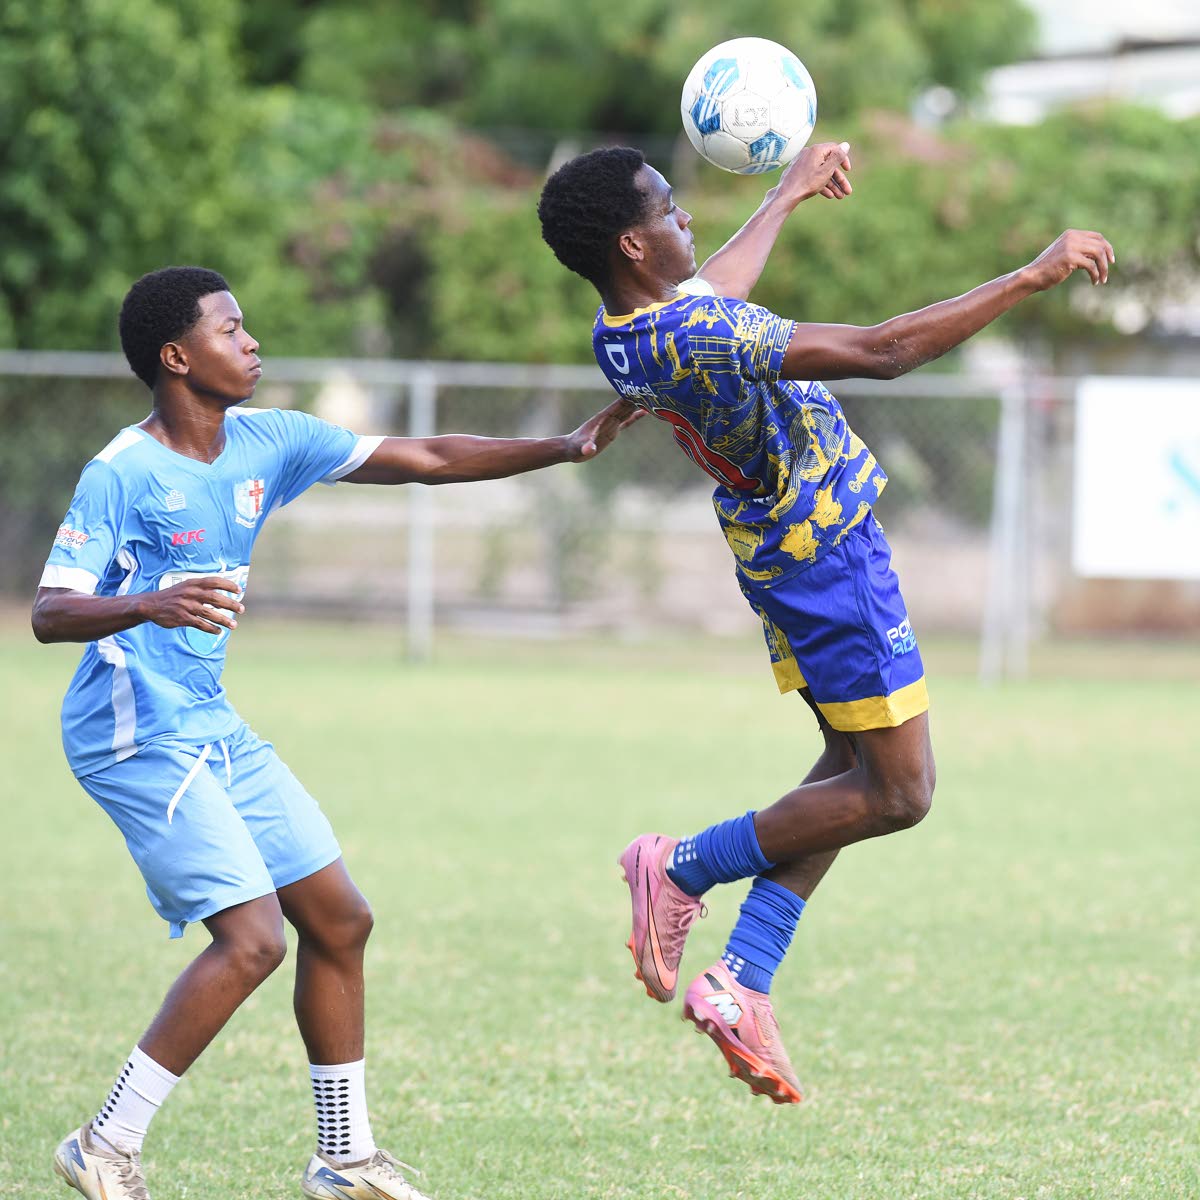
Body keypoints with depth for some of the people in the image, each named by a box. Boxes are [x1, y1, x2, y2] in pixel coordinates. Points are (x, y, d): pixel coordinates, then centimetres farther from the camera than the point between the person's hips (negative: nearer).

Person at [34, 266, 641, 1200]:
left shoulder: (267, 441, 5)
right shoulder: (122, 475, -16)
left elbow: (424, 459, 9)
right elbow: (50, 614, -22)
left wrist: (565, 448, 2)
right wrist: (150, 605, -42)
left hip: (214, 728, 9)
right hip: (139, 737, -9)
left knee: (337, 919, 10)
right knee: (251, 939, -17)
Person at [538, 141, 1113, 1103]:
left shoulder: (623, 329, -3)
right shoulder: (690, 338, -32)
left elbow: (713, 295, 23)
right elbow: (884, 351, -34)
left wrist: (789, 194, 37)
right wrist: (1034, 277, -27)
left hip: (779, 549, 10)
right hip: (829, 553, -10)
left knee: (855, 768, 15)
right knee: (897, 792, 0)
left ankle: (741, 982, 8)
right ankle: (683, 870, 3)